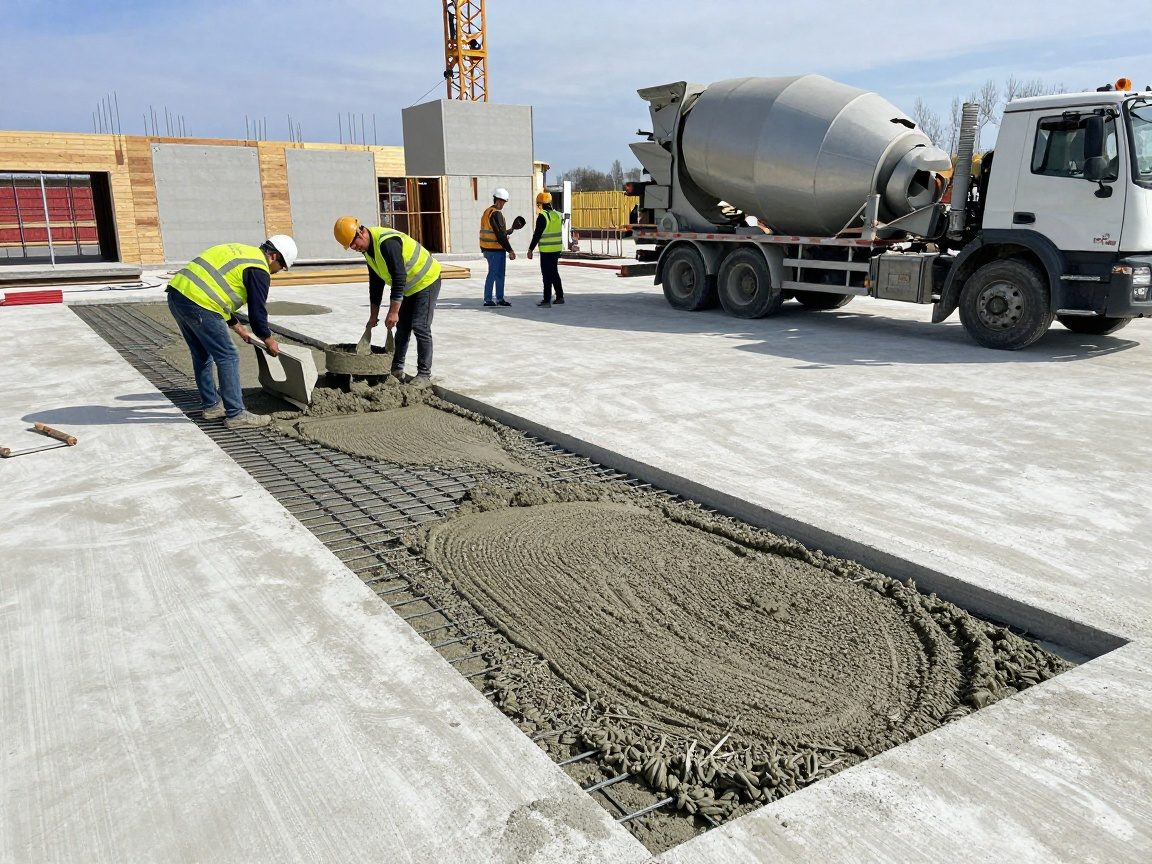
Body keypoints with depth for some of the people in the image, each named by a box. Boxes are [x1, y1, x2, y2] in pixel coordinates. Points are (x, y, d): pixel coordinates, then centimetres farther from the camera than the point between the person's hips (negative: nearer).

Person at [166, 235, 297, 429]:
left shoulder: (240, 252, 25)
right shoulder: (259, 270, -4)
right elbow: (257, 313, -4)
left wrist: (239, 329, 38)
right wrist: (269, 342, 13)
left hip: (176, 293, 10)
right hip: (198, 303, -10)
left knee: (202, 355, 21)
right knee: (227, 358, -2)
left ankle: (211, 405, 31)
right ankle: (236, 415, 1)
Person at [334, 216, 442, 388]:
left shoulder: (387, 242, -29)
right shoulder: (368, 249, 2)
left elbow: (399, 278, -31)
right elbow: (376, 282, 11)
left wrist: (393, 312, -28)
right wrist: (374, 315, 11)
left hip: (427, 281, -9)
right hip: (410, 287, 10)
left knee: (420, 327, -12)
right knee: (402, 327, 10)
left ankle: (424, 374, -5)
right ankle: (397, 370, 18)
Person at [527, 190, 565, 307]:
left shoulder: (542, 217, -14)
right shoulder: (558, 215, 8)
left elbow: (537, 235, -15)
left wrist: (530, 249, -10)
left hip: (546, 250, -7)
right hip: (557, 249, 7)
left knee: (547, 275, -4)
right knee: (554, 273, 19)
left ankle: (547, 300, -3)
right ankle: (560, 296, 24)